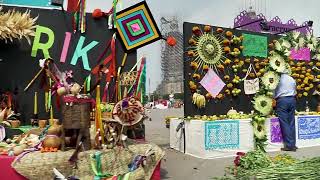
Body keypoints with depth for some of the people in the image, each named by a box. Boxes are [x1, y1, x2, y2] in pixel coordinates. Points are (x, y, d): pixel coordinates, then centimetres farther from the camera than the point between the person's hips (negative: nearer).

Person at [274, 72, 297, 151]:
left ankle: (289, 145, -4)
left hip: (282, 100, -5)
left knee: (284, 124, -3)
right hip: (292, 100, 6)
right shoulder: (292, 79, 14)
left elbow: (274, 92, 0)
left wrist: (274, 98, 15)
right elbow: (295, 92, 17)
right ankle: (293, 145, 11)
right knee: (292, 123, 8)